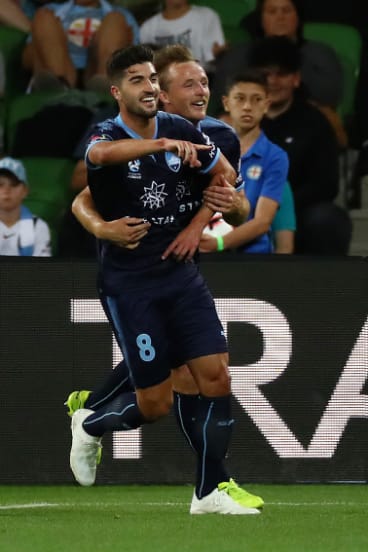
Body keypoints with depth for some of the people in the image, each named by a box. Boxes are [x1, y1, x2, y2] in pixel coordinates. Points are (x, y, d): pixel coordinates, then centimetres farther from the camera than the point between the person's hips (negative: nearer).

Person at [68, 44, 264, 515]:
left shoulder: (180, 130, 1)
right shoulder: (106, 135, -13)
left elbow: (225, 173, 18)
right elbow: (102, 153, -40)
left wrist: (198, 226, 5)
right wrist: (166, 144, -53)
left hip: (179, 273, 5)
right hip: (128, 282, -5)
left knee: (217, 377, -8)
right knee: (155, 402, -3)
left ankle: (209, 493, 2)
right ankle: (89, 427, 29)